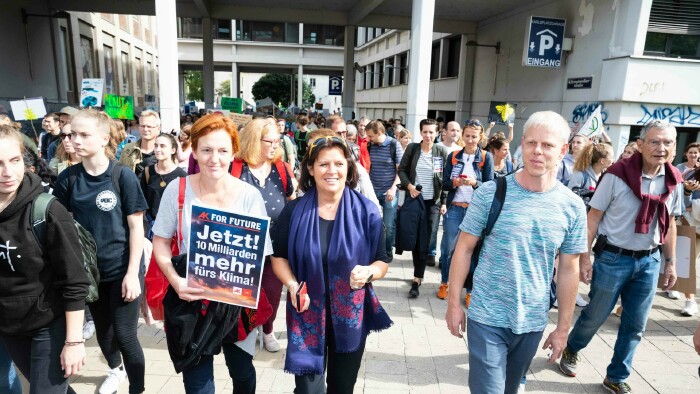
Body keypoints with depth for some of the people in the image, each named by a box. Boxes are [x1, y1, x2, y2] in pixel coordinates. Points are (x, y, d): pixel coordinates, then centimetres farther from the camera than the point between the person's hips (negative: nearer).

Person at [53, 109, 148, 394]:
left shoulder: (123, 176, -13)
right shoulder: (68, 178, -4)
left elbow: (136, 226, -11)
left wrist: (132, 273, -14)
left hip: (123, 269, -4)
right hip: (89, 269, 4)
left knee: (125, 335, 1)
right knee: (103, 330, 22)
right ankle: (115, 369, 50)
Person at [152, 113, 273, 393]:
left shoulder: (249, 195, -11)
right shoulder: (177, 190, -9)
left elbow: (260, 253, -6)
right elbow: (160, 241, -1)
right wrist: (175, 280, -17)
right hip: (191, 299, 0)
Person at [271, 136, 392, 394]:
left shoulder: (366, 211, -8)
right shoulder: (294, 211, -7)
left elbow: (383, 261, -2)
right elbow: (279, 257, 2)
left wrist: (368, 272, -24)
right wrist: (292, 285, -16)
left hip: (351, 315, 1)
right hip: (307, 314, -1)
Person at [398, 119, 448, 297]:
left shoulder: (442, 151, -1)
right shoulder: (412, 148, 0)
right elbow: (401, 170, 6)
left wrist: (445, 202, -2)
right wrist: (409, 185, -11)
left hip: (434, 201, 0)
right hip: (415, 199, 1)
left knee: (426, 240, -1)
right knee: (417, 239, 5)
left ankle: (417, 278, 5)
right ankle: (418, 276, 20)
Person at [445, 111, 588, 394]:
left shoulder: (573, 207, -5)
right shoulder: (490, 193, -12)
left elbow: (569, 269, 2)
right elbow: (464, 248, -6)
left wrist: (563, 327, 5)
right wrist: (454, 302, -5)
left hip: (533, 322, 3)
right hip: (487, 318, -3)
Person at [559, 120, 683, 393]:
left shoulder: (673, 181, 0)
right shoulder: (617, 174, -15)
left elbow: (669, 224, 11)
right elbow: (593, 218, -11)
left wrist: (671, 262, 11)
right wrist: (585, 257, -13)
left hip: (649, 260, 5)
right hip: (614, 257, -4)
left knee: (635, 325, 13)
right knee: (596, 315, 11)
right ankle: (571, 349, 39)